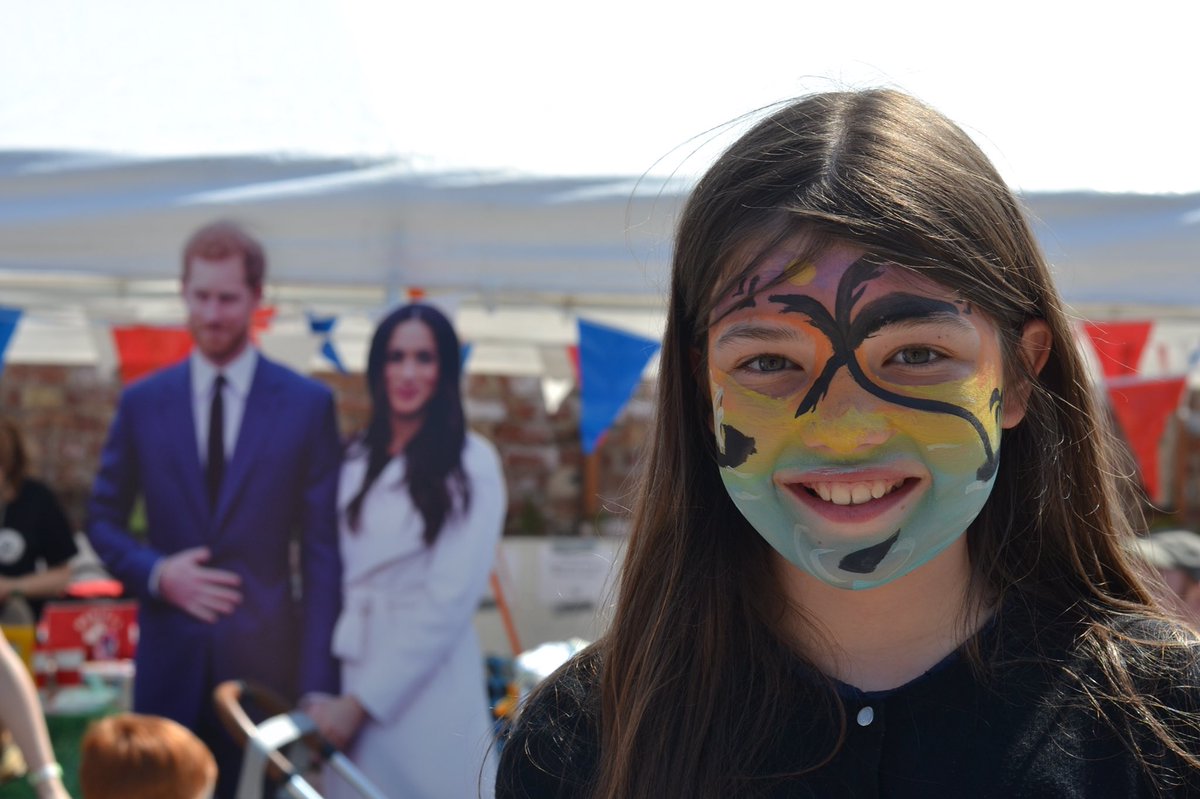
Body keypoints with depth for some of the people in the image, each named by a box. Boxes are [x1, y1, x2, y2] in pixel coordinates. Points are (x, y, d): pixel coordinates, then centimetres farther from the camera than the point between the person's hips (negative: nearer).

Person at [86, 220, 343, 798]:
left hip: (266, 660, -1)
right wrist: (156, 574, -8)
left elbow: (322, 550, -1)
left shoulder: (309, 405, 0)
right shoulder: (142, 402, 6)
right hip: (169, 658, 2)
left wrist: (318, 683, -7)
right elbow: (103, 520, 13)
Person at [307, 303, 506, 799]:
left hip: (427, 687, -5)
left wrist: (362, 702, -12)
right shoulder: (358, 460, 10)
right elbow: (338, 577, 11)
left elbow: (450, 599, -12)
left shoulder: (470, 464, -7)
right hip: (354, 675, 5)